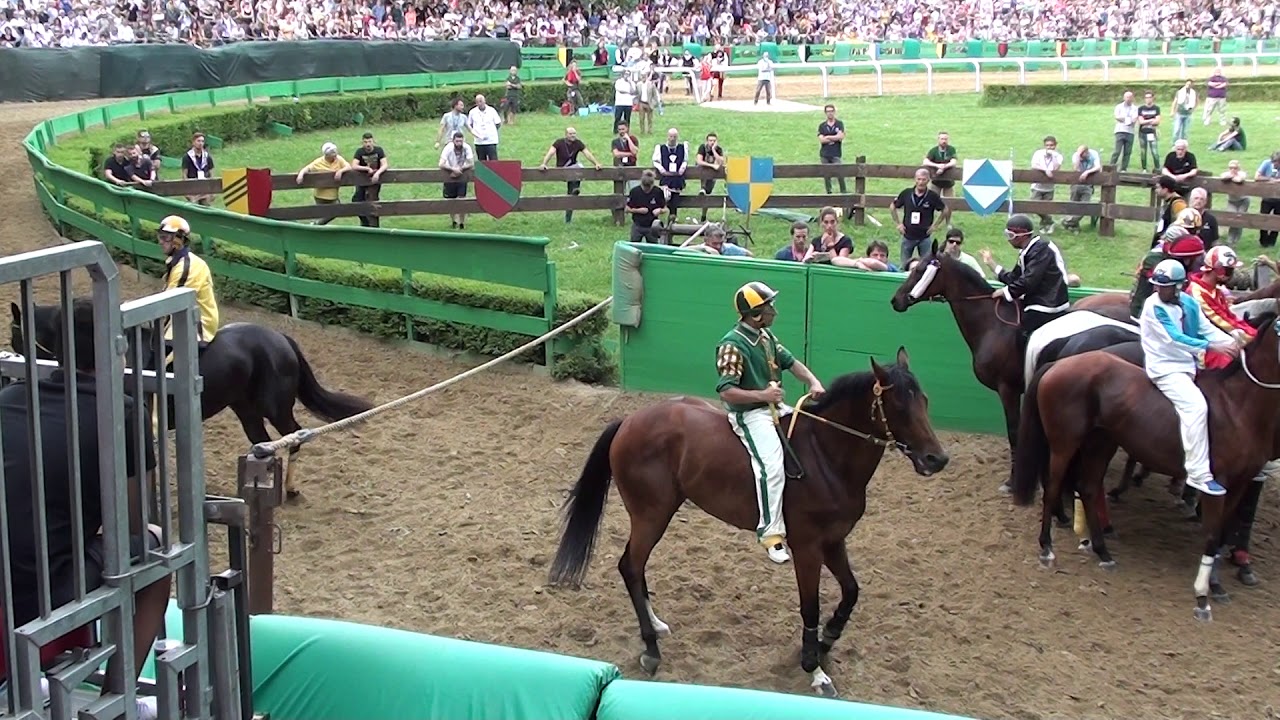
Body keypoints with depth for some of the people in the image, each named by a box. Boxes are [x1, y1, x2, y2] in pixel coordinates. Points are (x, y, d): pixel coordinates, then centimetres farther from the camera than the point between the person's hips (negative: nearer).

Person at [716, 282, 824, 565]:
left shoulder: (765, 336, 9)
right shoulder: (732, 345, -18)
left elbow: (790, 361, 13)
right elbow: (726, 391, -23)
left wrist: (813, 383, -4)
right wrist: (762, 395, -30)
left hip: (774, 409, 10)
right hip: (749, 416, -10)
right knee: (772, 467, -27)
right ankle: (771, 533, -22)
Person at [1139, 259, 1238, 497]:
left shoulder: (1189, 303, 6)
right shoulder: (1153, 306, -14)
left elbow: (1207, 328, 7)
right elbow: (1174, 338, -21)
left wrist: (1232, 343, -10)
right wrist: (1211, 347, -27)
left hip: (1190, 365, 8)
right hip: (1166, 368, -8)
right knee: (1196, 405, -26)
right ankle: (1198, 474, -28)